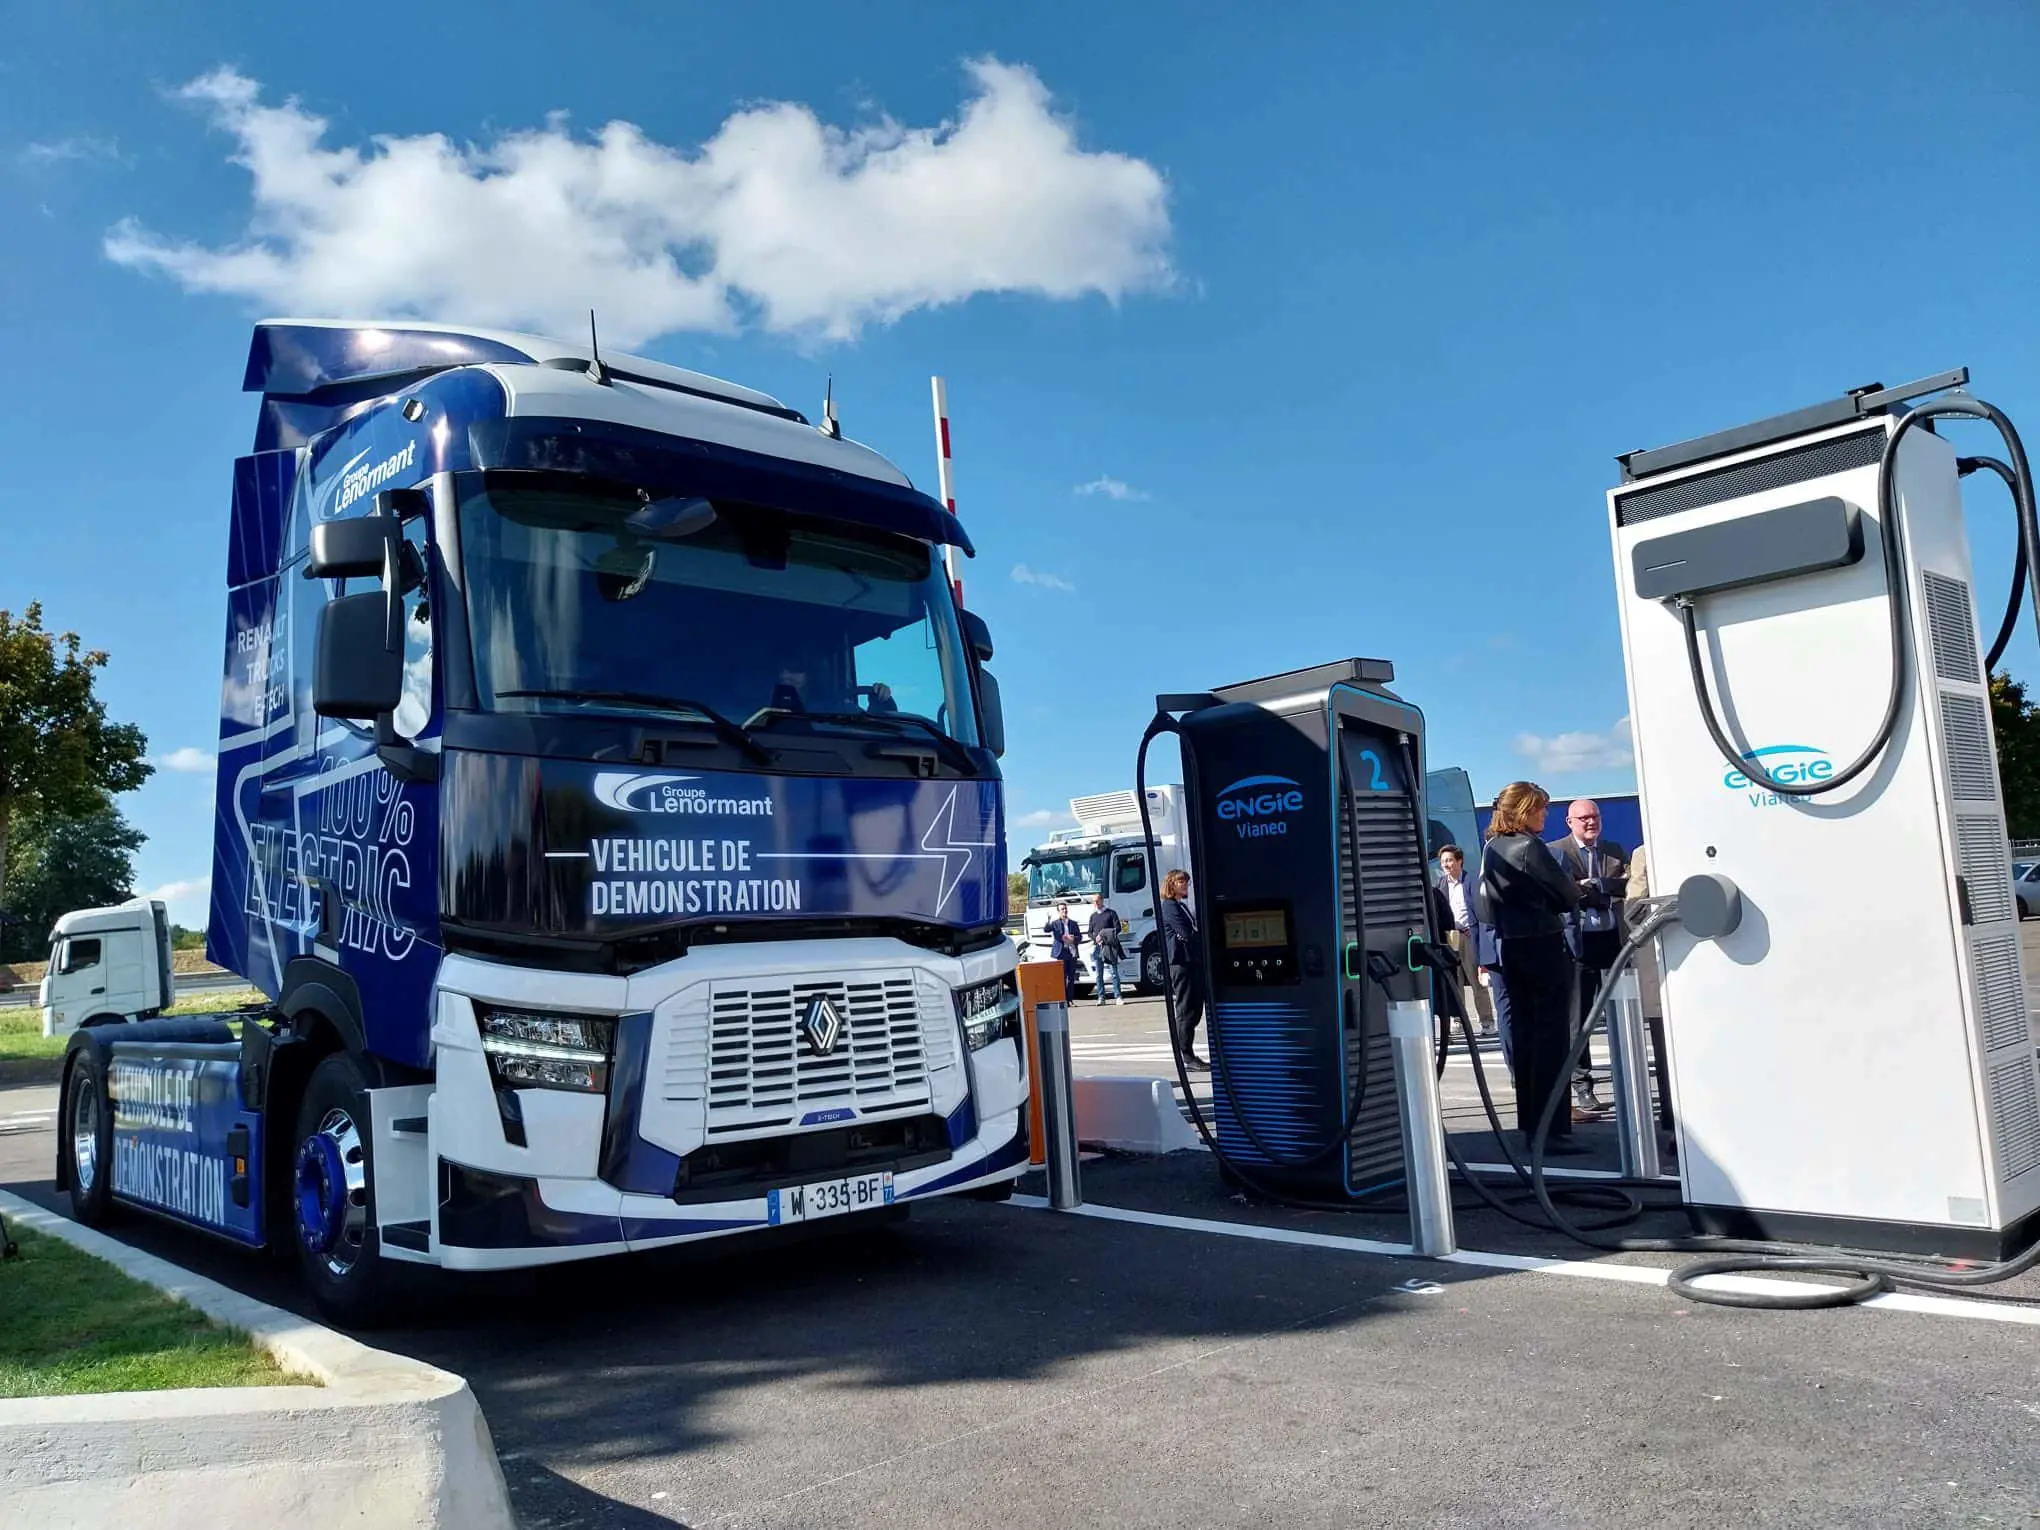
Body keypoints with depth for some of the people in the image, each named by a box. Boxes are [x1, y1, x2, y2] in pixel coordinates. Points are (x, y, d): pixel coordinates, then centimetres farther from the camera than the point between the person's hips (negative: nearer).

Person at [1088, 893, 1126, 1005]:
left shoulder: (1111, 913, 4)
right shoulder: (1093, 916, 16)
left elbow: (1117, 928, -3)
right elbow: (1090, 932, 17)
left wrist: (1103, 935, -12)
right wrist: (1095, 938, -5)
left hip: (1110, 946, -4)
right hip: (1097, 947, 4)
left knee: (1114, 972, -5)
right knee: (1099, 974, 3)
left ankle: (1117, 997, -4)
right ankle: (1101, 997, 7)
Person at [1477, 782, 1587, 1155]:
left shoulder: (1492, 848, 8)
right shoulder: (1531, 847, -15)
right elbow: (1568, 895, -9)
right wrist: (1578, 891, 13)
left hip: (1511, 948, 8)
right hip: (1544, 946, -8)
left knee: (1524, 1033, 12)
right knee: (1552, 1036, -5)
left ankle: (1529, 1123, 19)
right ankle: (1551, 1130, -7)